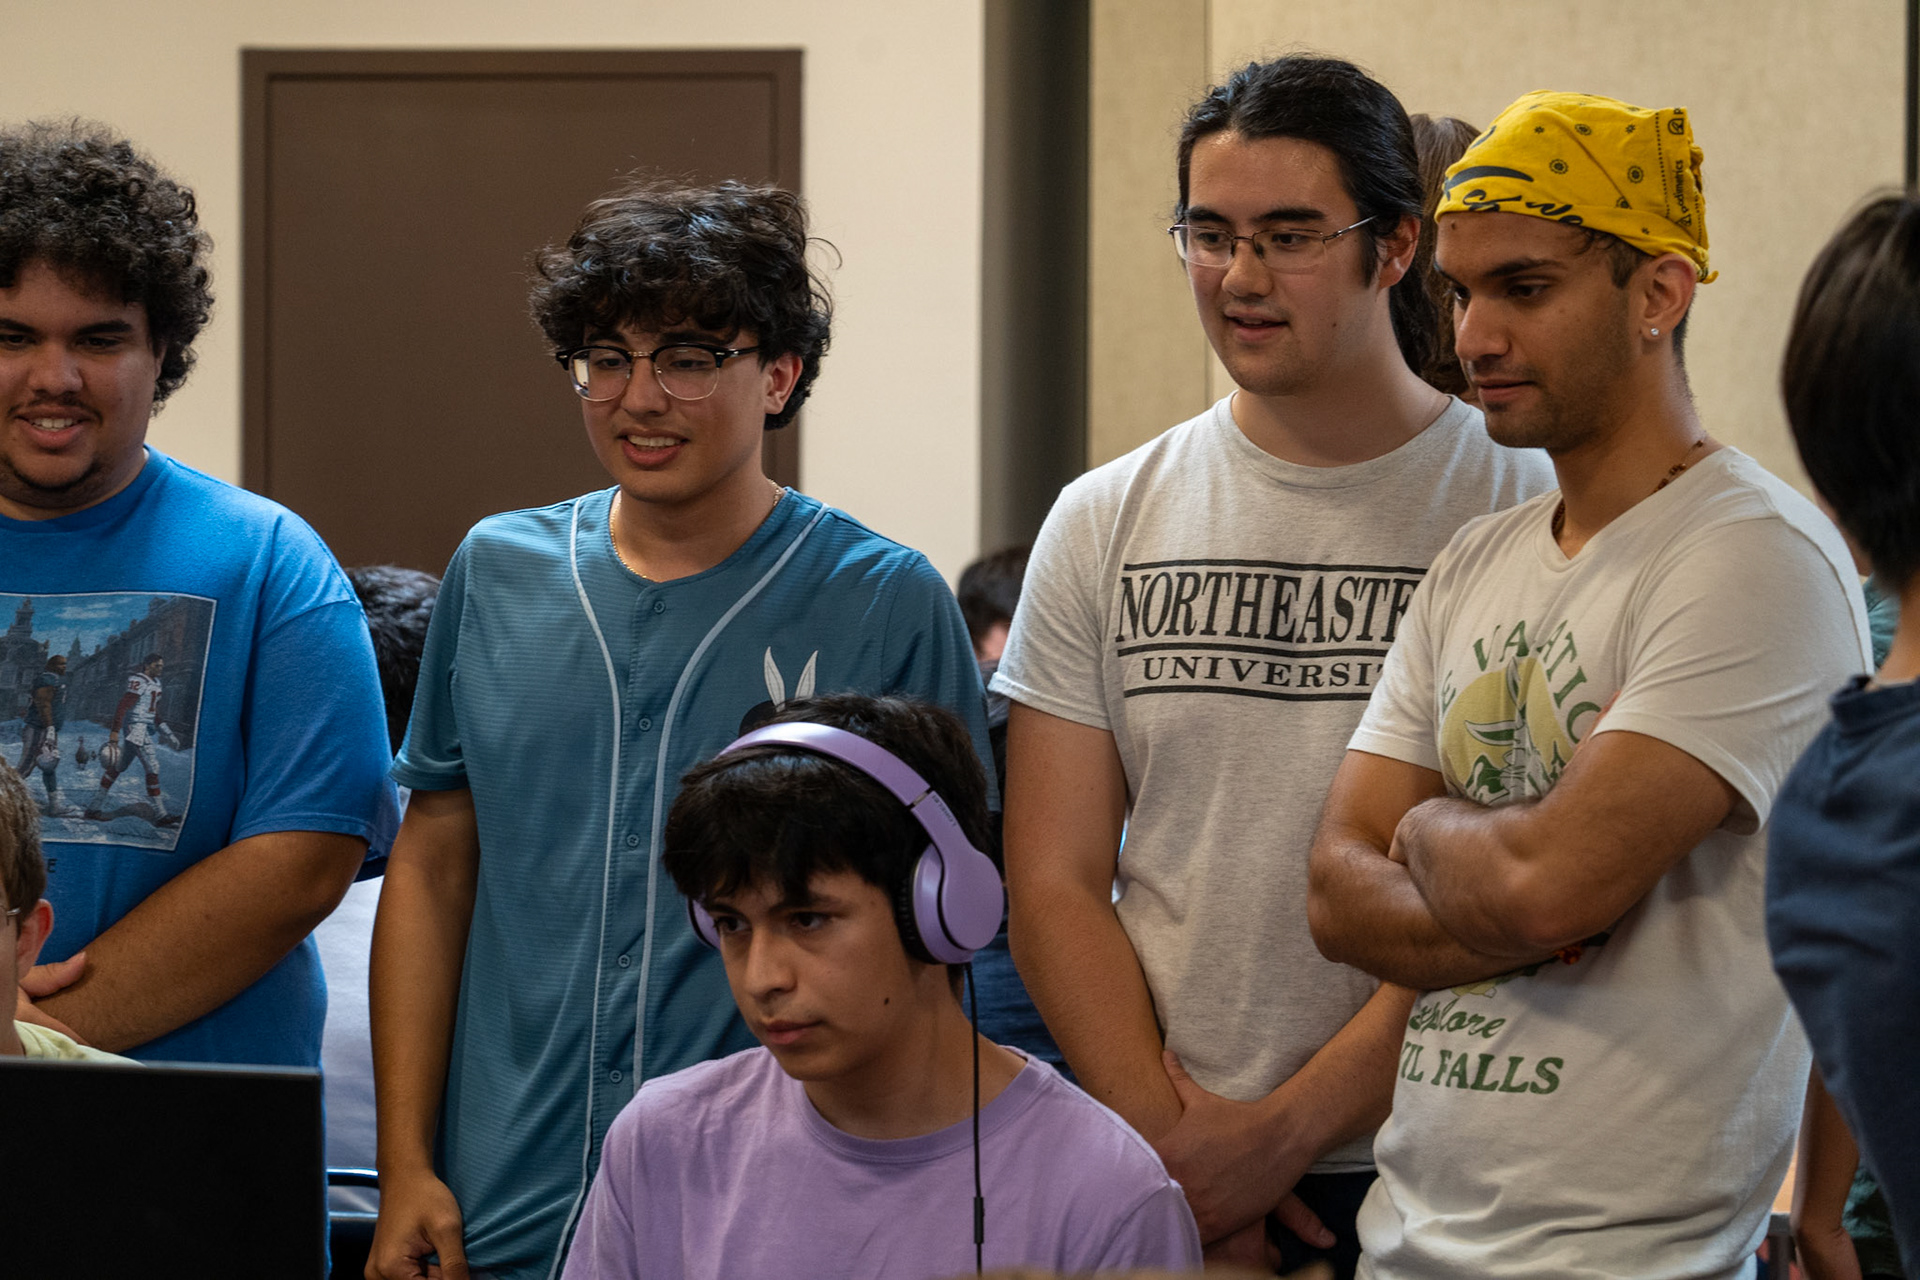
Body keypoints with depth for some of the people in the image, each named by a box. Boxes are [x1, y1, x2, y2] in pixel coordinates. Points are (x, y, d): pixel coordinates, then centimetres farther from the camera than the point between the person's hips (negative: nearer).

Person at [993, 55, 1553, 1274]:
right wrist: (1167, 1139, -8)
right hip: (1156, 1180, 3)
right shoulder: (1105, 525, 6)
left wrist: (1283, 1130, -13)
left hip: (1427, 1172, -2)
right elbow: (1055, 885, 3)